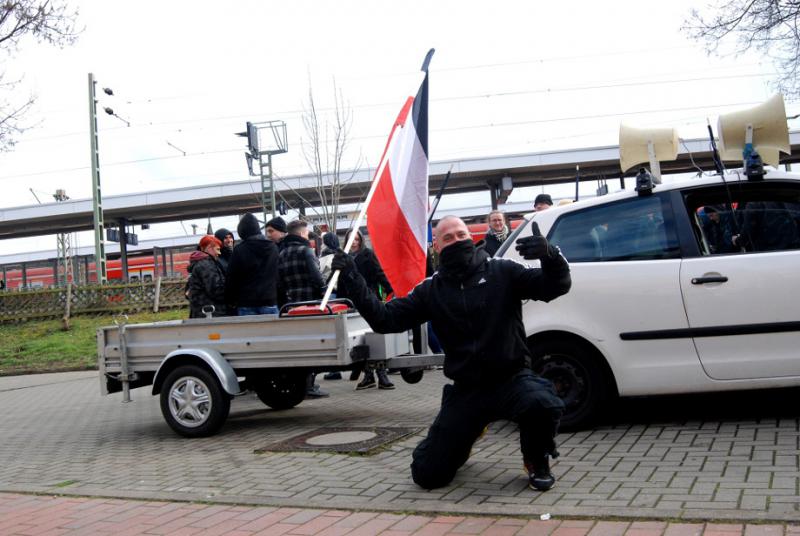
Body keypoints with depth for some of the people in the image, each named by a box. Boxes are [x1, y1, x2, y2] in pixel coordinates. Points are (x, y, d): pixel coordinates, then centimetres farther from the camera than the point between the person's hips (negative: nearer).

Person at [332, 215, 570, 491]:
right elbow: (385, 319, -1)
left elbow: (556, 285, -8)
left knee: (543, 403, -38)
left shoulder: (502, 272, -1)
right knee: (427, 474, 0)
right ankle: (464, 437, 35)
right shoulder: (431, 290, 5)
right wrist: (352, 280, -9)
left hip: (512, 379, -2)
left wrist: (549, 255, -30)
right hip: (465, 390, 3)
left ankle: (537, 461, -3)